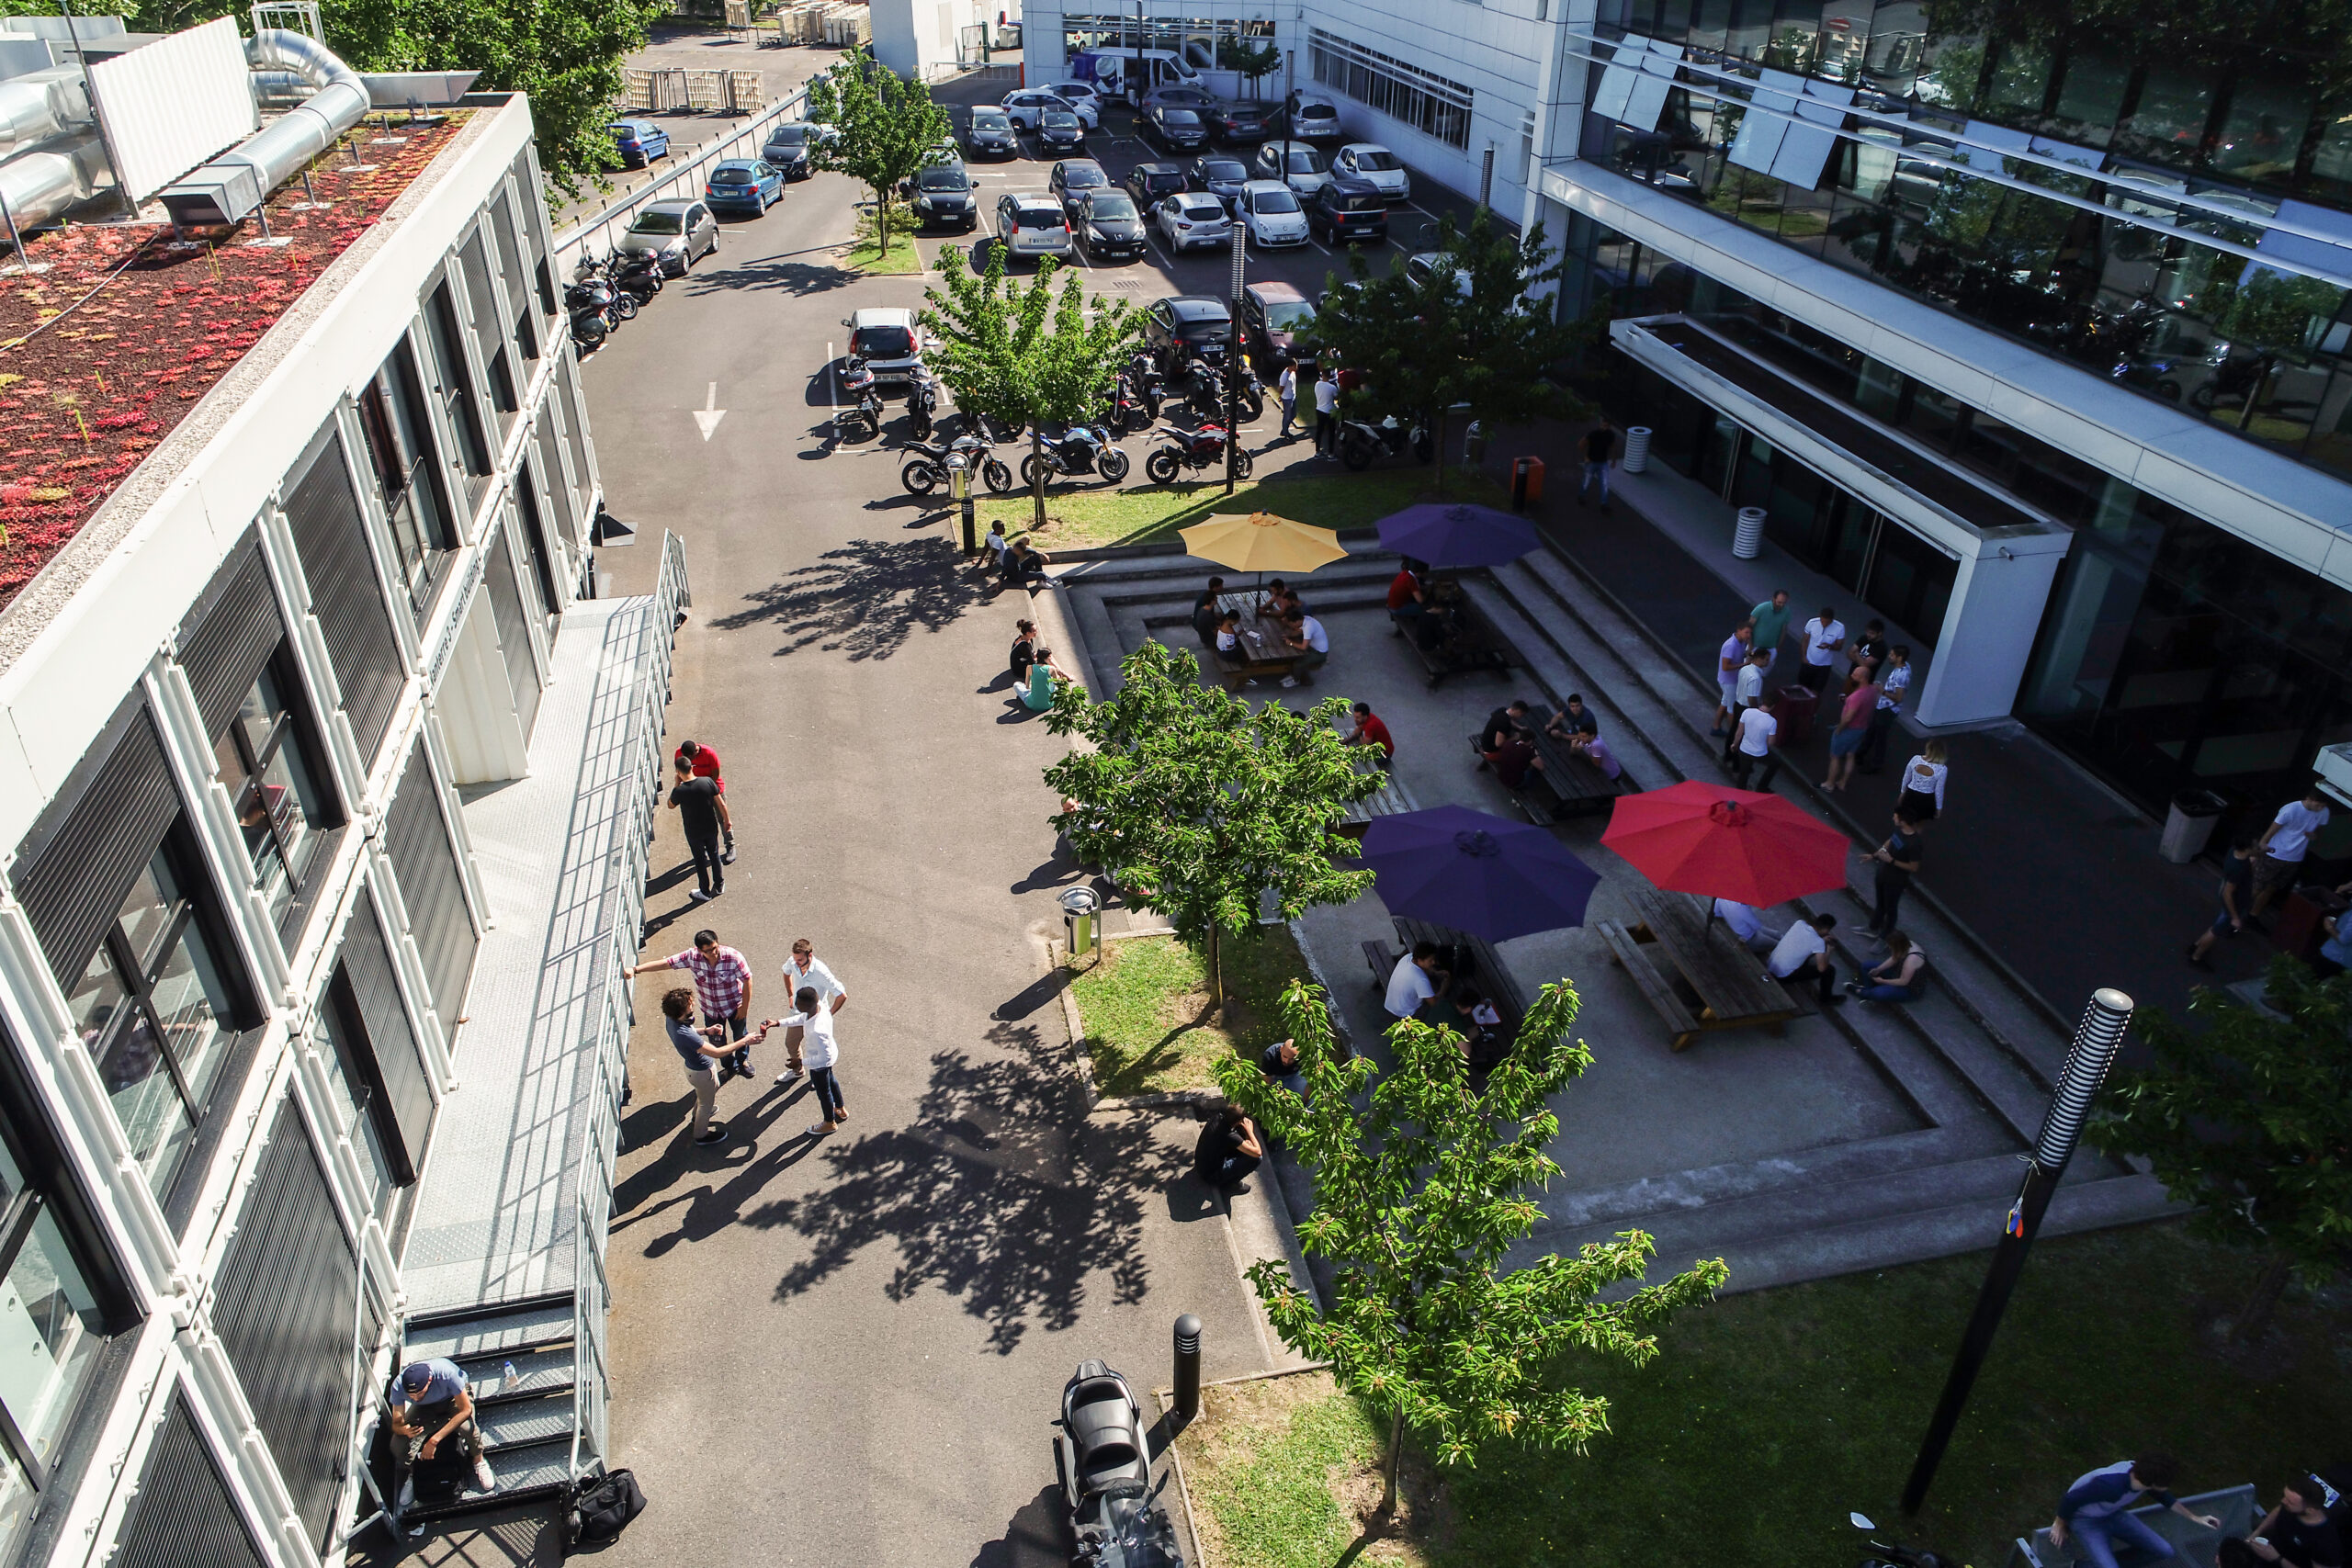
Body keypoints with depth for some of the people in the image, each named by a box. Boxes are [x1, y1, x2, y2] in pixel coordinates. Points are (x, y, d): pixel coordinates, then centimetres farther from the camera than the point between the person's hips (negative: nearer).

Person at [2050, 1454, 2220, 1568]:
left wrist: (2194, 1518, 14)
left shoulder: (2143, 1474, -17)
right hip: (2086, 1521, -7)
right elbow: (2070, 1500, -29)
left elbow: (2164, 1497, 10)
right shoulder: (2110, 1485, -42)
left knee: (2165, 1551, -2)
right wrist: (2059, 1525, -13)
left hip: (2113, 1514, 7)